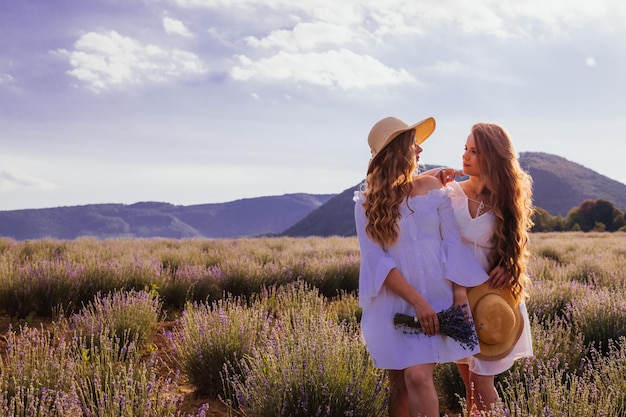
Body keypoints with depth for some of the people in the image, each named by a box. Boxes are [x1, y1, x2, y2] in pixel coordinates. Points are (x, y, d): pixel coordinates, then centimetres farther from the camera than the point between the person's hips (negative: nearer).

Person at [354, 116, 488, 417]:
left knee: (418, 376, -12)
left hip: (437, 296, 0)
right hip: (396, 304, 0)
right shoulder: (367, 202, -1)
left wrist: (460, 293, -9)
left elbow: (452, 243, 2)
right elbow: (376, 259, -8)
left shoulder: (431, 187, 4)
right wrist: (417, 301, -16)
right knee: (401, 381, 3)